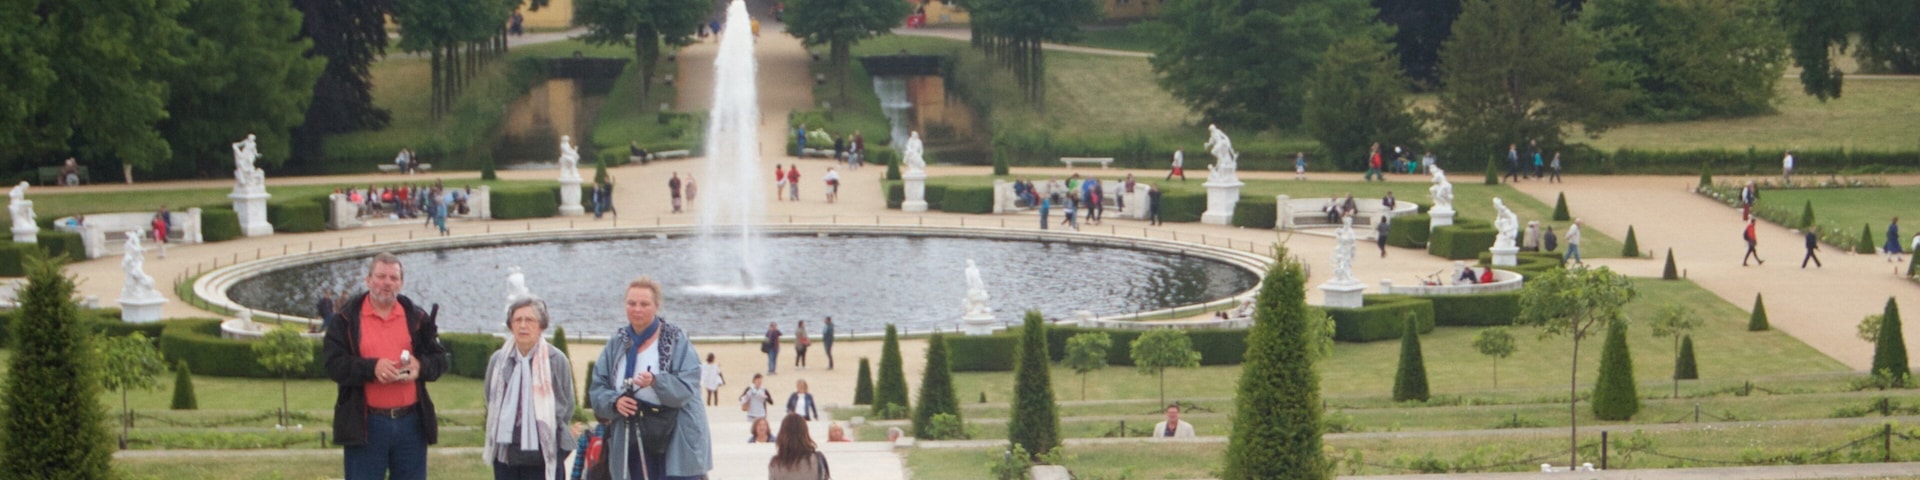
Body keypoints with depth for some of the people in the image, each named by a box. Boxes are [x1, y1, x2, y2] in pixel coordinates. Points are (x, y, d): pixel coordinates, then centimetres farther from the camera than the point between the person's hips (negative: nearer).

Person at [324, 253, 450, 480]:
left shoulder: (417, 317, 10)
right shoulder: (348, 319, 1)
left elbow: (439, 359, 11)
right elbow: (333, 364, -7)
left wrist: (420, 366, -11)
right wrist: (371, 368, -21)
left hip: (411, 422, 3)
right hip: (365, 425, -3)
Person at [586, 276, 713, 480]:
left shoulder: (677, 341, -5)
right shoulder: (616, 344, 7)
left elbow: (687, 387, -15)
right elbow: (596, 387, 7)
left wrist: (656, 381, -33)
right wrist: (614, 401, -15)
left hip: (677, 442, -4)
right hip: (634, 442, 5)